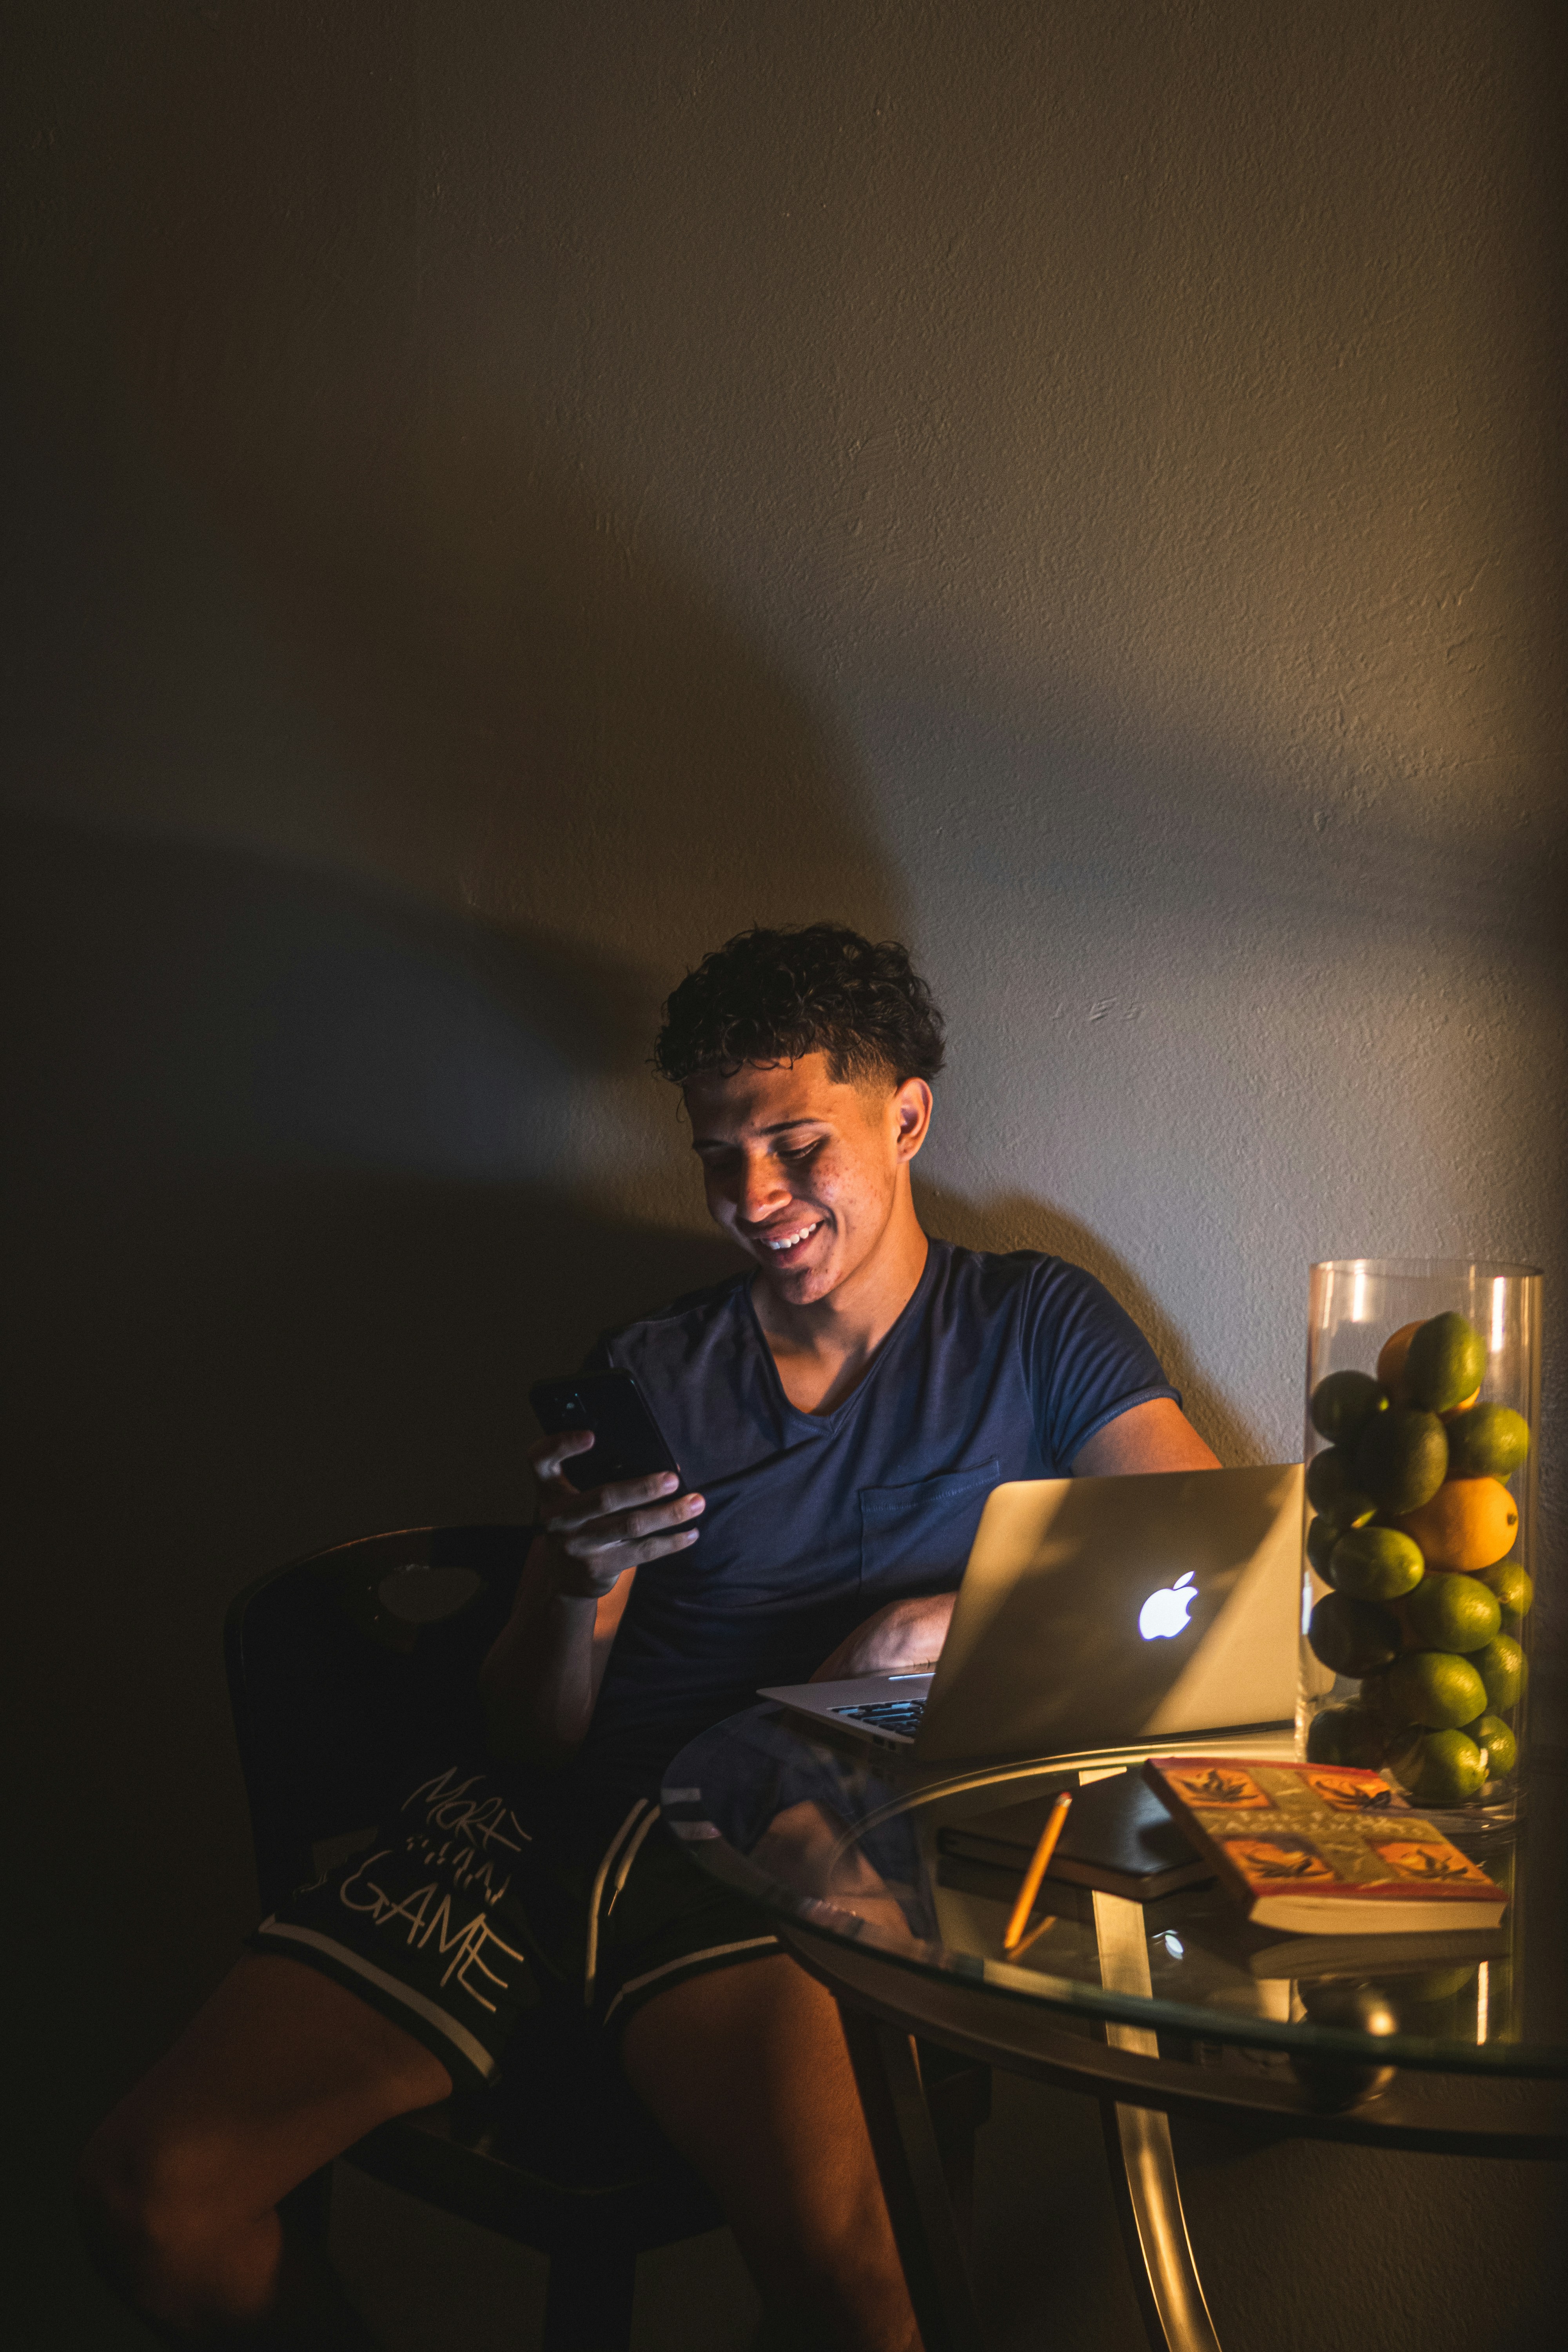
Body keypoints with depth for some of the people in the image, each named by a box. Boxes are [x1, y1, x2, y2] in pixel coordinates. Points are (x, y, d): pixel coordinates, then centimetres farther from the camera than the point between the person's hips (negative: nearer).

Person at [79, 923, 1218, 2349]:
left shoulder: (1031, 1325, 9)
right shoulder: (653, 1373, 13)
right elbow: (532, 1736, 11)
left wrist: (962, 1617, -11)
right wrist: (579, 1590, -11)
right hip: (549, 1812, 4)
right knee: (155, 2198, -12)